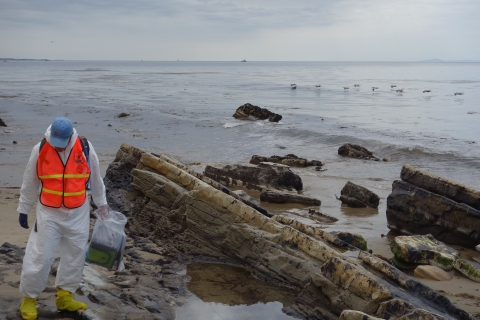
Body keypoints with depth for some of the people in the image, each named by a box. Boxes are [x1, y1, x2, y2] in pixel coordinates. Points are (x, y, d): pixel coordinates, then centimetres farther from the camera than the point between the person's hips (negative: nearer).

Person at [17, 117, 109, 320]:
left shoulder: (85, 149, -9)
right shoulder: (40, 150, -11)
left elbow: (95, 179, 6)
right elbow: (29, 183, 2)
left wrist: (101, 203, 14)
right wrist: (23, 209, 8)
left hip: (78, 213, 2)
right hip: (48, 213, -2)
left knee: (75, 255, 10)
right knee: (39, 257, -1)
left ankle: (64, 297, 24)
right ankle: (29, 298, 16)